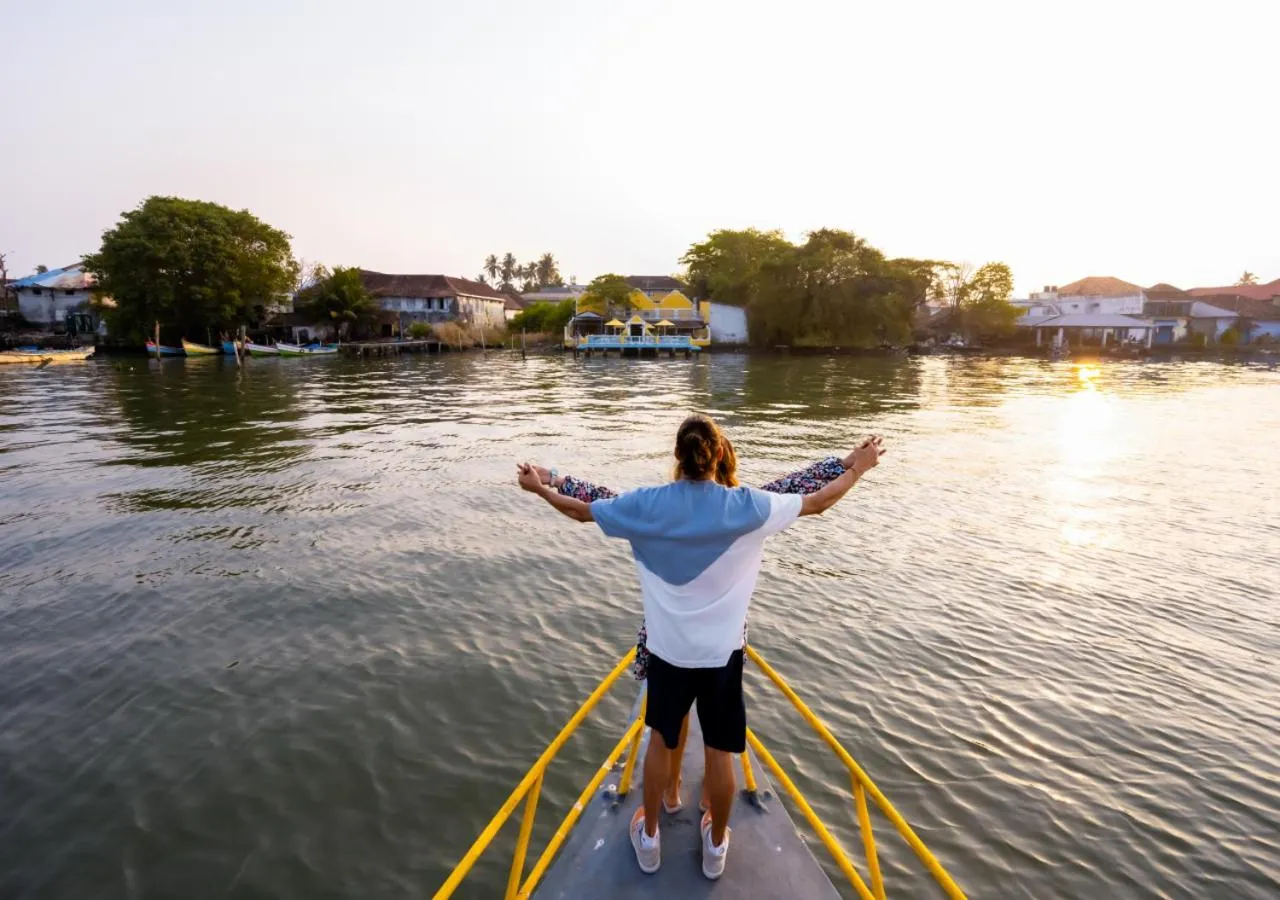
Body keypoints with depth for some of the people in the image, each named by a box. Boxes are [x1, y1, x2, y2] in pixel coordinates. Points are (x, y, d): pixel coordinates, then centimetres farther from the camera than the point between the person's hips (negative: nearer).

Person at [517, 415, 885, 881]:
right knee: (720, 750, 18)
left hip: (667, 648, 1)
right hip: (721, 651, -1)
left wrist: (539, 488, 20)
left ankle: (649, 837, 41)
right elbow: (819, 502, -2)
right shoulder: (747, 507, -16)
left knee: (661, 739, 23)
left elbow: (581, 510, 2)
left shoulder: (646, 505, -13)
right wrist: (859, 467, 14)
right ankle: (716, 845, 40)